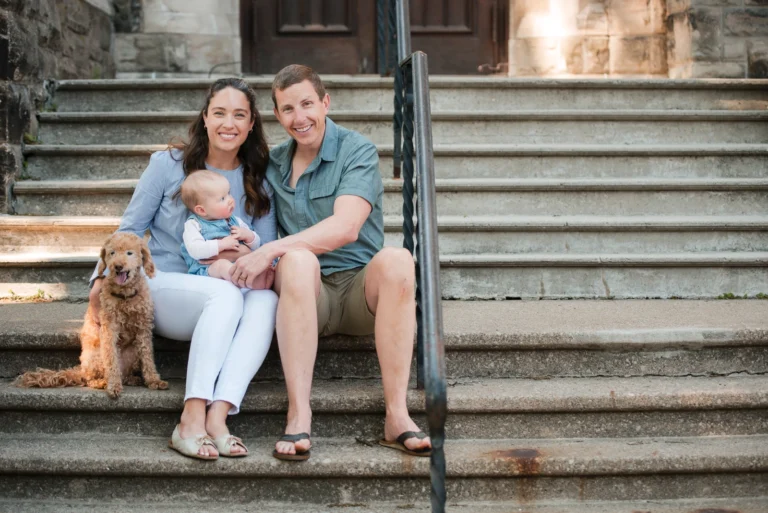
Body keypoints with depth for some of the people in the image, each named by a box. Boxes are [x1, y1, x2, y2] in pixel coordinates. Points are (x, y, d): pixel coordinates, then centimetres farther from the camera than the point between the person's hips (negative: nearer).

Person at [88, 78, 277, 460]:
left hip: (223, 293, 3)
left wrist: (248, 256, -16)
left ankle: (217, 415, -44)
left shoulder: (258, 184, 9)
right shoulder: (168, 165, 3)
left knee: (266, 300, -32)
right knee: (225, 293, -36)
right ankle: (192, 418, -40)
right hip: (161, 286, -3)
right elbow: (130, 229, 5)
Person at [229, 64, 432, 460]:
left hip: (361, 287, -1)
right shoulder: (273, 163, 14)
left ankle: (396, 416, -34)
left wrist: (269, 251, -22)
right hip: (307, 295, 2)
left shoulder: (357, 151, -1)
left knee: (396, 260, -34)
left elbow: (346, 228, -17)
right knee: (297, 259, -33)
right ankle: (299, 417, -39)